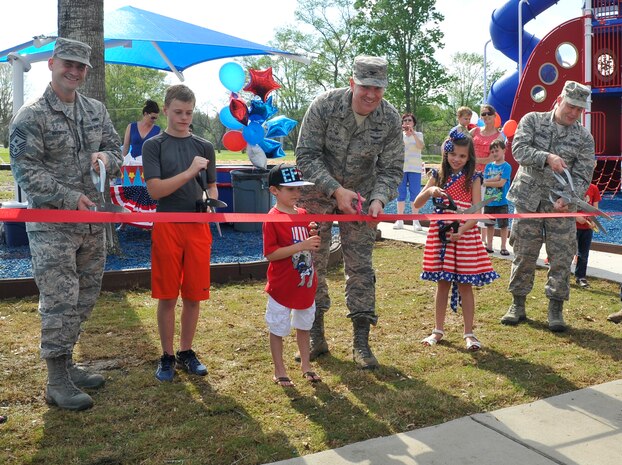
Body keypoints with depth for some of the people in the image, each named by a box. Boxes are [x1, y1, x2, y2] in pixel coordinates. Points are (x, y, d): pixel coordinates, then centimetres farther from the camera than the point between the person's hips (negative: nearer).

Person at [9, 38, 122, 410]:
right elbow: (26, 170, -12)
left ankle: (66, 364, 29)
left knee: (85, 298, 13)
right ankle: (57, 381, 7)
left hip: (93, 221, 7)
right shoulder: (30, 117, -7)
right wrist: (69, 197, -19)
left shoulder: (97, 110, 11)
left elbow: (117, 149, 16)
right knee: (60, 301, -5)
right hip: (51, 224, -6)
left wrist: (106, 158, -8)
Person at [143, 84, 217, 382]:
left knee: (193, 296, 7)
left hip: (198, 227, 3)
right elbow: (155, 189, -8)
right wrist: (189, 172, -17)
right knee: (167, 297, 4)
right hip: (167, 226, -3)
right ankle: (167, 356, 18)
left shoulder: (204, 147, 11)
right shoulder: (154, 145, 2)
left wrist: (210, 201, -4)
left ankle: (186, 352, 23)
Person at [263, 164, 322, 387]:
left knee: (304, 325, 20)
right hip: (281, 285, -7)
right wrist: (301, 246, -28)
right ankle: (279, 371, 24)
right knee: (278, 329, 8)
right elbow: (270, 253, -23)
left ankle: (305, 365, 37)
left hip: (306, 284, 7)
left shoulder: (303, 214, 4)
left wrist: (313, 235, -7)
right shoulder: (272, 218, -17)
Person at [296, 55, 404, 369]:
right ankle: (316, 335, 20)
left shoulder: (390, 119, -13)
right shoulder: (324, 105, -20)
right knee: (313, 264, 4)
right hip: (318, 194, -1)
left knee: (360, 267, 0)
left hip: (361, 198, 1)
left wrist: (379, 198, -28)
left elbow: (391, 169, -8)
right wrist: (336, 189, -29)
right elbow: (306, 156, -19)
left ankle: (361, 343, 8)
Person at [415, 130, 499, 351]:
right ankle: (438, 330, 21)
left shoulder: (473, 179, -1)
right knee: (442, 284, 10)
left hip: (465, 236, -2)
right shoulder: (438, 176, 6)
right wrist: (430, 191, -17)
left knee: (465, 285, 3)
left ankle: (469, 333, 14)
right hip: (440, 235, 2)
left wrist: (462, 229, -23)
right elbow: (417, 204, 2)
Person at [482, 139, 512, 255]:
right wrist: (496, 178, -13)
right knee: (489, 224, 13)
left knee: (503, 225, 2)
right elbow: (484, 182, 0)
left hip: (501, 201, -5)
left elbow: (501, 183, -15)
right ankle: (489, 246, 23)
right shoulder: (488, 166, 8)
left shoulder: (506, 166, -6)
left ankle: (503, 247, 10)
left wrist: (489, 181, -6)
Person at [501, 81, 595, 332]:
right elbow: (519, 149, -14)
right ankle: (518, 306, 19)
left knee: (561, 259, 0)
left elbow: (582, 176, -4)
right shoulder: (532, 120, 0)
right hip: (528, 201, 0)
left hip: (561, 207, 1)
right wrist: (548, 157, -29)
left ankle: (555, 310, 13)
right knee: (523, 255, 6)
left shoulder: (584, 137, 1)